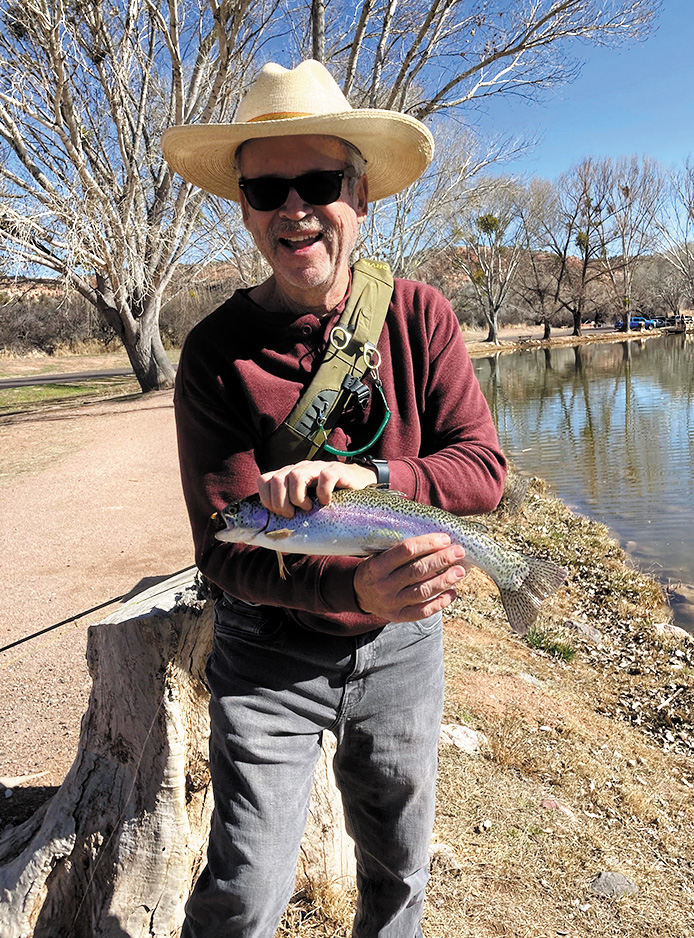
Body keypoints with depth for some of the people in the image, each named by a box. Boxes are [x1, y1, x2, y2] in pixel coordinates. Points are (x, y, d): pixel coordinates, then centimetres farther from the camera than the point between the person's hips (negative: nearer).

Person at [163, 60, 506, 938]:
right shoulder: (215, 353, -15)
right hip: (269, 650, -2)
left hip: (400, 644, 3)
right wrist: (354, 587, -37)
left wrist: (367, 476, -31)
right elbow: (224, 549, -19)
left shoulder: (418, 316, -9)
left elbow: (482, 467, -12)